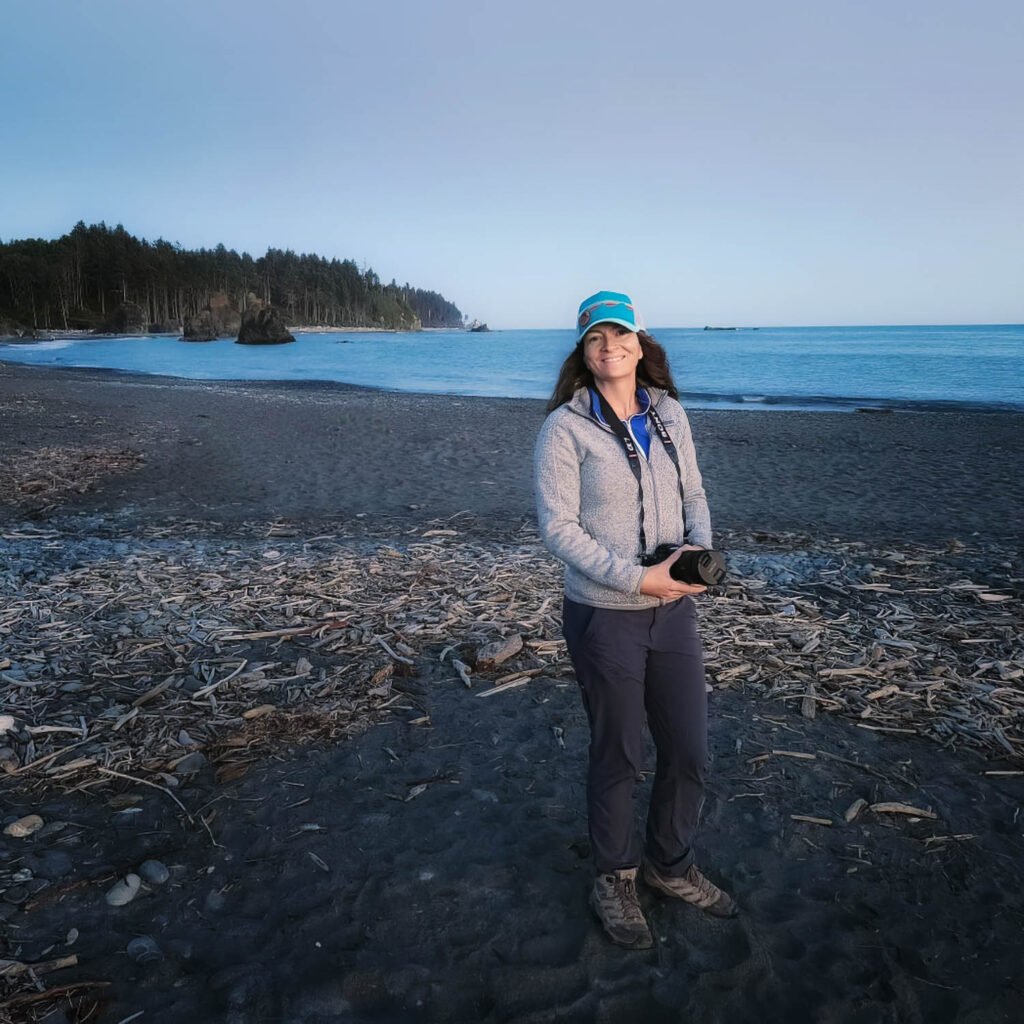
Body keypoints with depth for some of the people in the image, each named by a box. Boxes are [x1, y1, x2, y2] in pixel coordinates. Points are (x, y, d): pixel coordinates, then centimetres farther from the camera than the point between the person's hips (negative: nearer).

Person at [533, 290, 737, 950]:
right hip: (605, 617, -5)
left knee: (690, 752, 14)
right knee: (619, 758, 11)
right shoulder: (565, 428, -11)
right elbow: (559, 527, -15)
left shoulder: (669, 414, 4)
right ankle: (615, 880, 37)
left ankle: (671, 866, 41)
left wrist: (700, 547, -9)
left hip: (674, 608, 5)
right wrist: (637, 577, -22)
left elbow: (693, 493, 12)